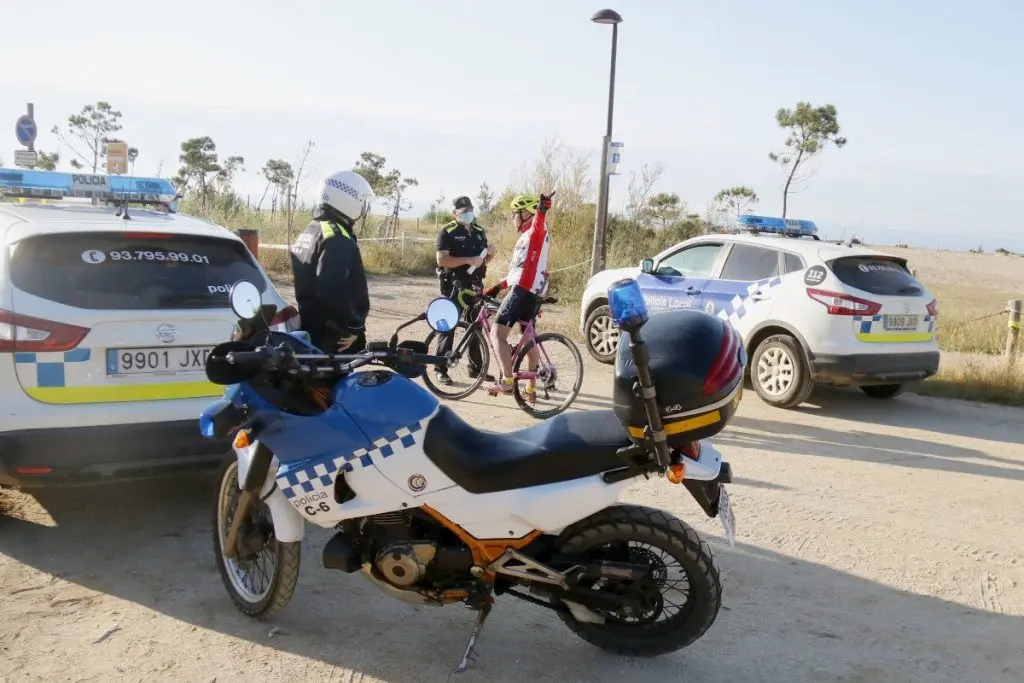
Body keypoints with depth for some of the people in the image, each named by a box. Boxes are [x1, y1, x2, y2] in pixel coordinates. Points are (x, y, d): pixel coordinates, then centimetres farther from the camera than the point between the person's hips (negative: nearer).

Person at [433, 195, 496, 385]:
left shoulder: (479, 231, 14)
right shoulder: (447, 232, -7)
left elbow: (484, 260, 22)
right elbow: (442, 260, -17)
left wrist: (490, 252, -1)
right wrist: (469, 260, -24)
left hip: (475, 285, 6)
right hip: (454, 285, -6)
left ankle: (476, 367, 20)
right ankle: (440, 369, 2)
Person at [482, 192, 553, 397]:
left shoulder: (535, 231, -5)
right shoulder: (528, 236, 26)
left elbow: (539, 224, -31)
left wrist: (542, 210, -54)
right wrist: (497, 286, 30)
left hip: (523, 290, -11)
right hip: (531, 292, 11)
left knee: (497, 333, -12)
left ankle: (507, 380, -18)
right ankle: (531, 387, 22)